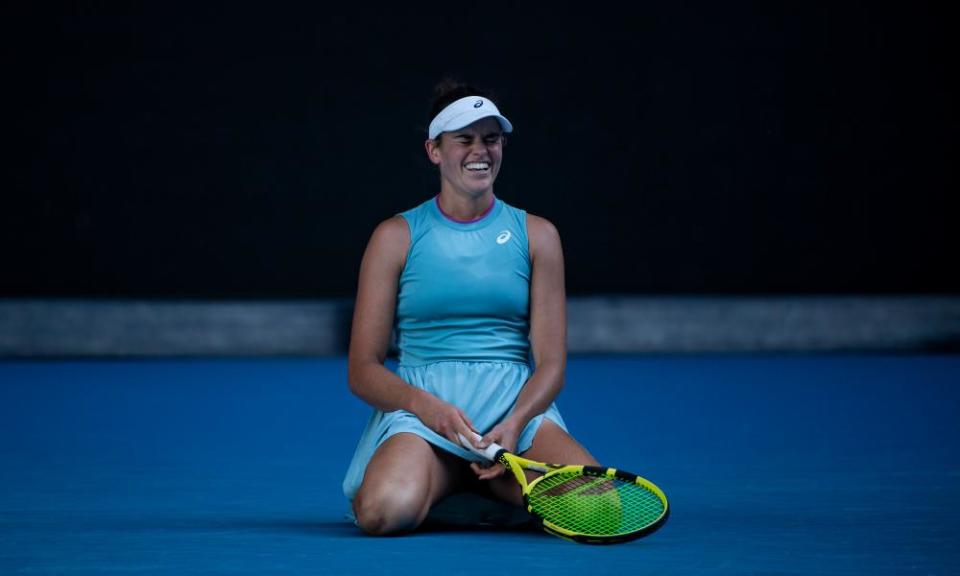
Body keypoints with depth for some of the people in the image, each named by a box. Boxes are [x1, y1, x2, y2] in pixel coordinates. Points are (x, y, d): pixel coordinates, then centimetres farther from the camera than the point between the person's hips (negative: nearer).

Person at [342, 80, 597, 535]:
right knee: (385, 512, -35)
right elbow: (362, 370, 2)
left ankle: (485, 482, 3)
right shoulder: (396, 236, 6)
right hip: (419, 407, -2)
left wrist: (515, 423, -17)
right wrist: (426, 406, -18)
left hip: (516, 401, 2)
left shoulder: (536, 235, 10)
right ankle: (444, 483, 3)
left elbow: (550, 363, 5)